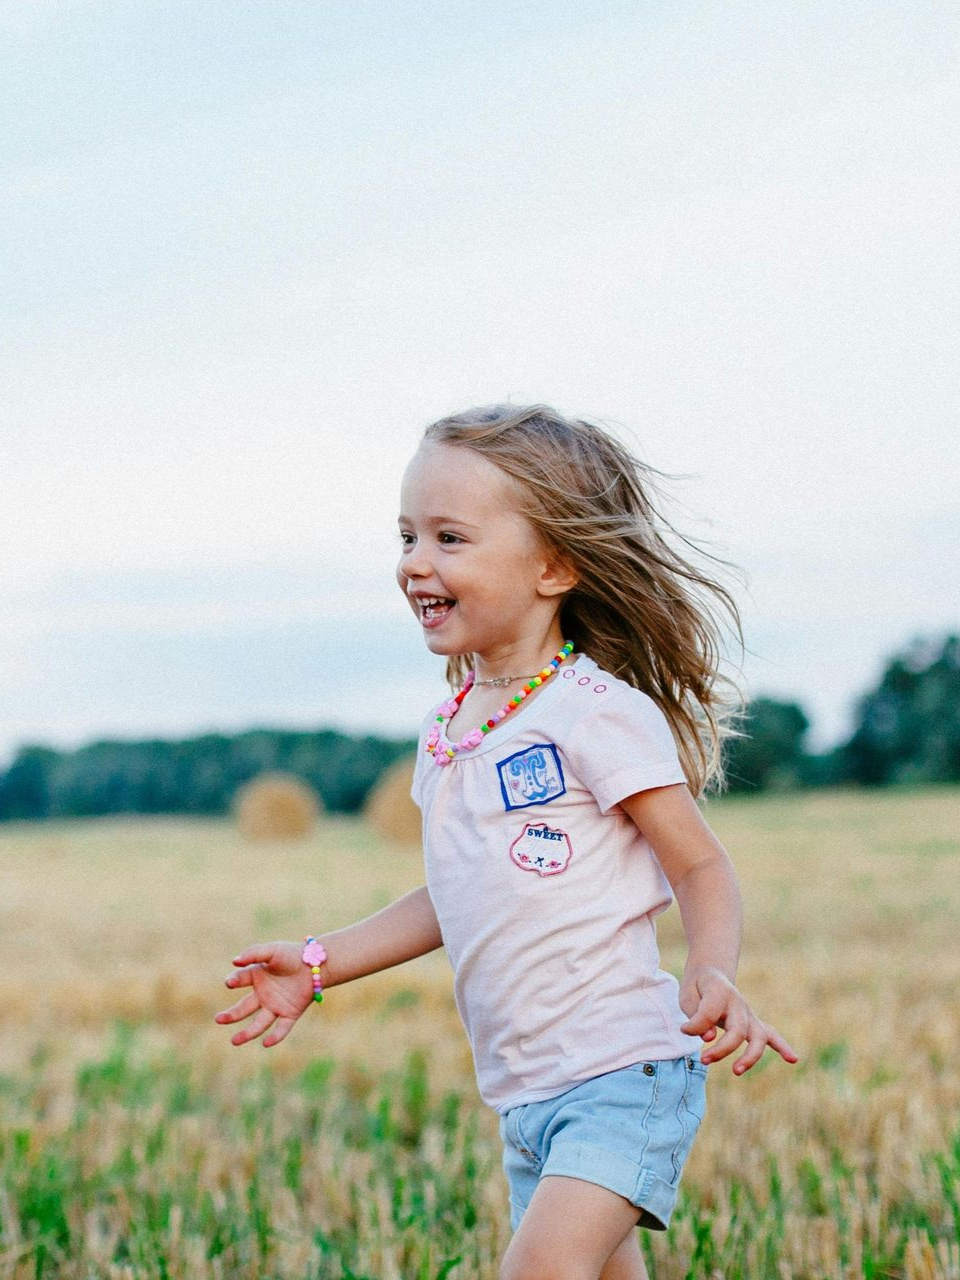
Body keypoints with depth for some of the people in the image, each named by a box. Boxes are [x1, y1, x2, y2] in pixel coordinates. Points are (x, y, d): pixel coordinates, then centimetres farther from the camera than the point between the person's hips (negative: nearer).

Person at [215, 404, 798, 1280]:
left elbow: (702, 866, -9)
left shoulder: (596, 713, -12)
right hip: (523, 1093, 8)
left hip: (624, 1071, -8)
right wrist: (320, 964, 20)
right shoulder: (445, 734, 11)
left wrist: (712, 975, -29)